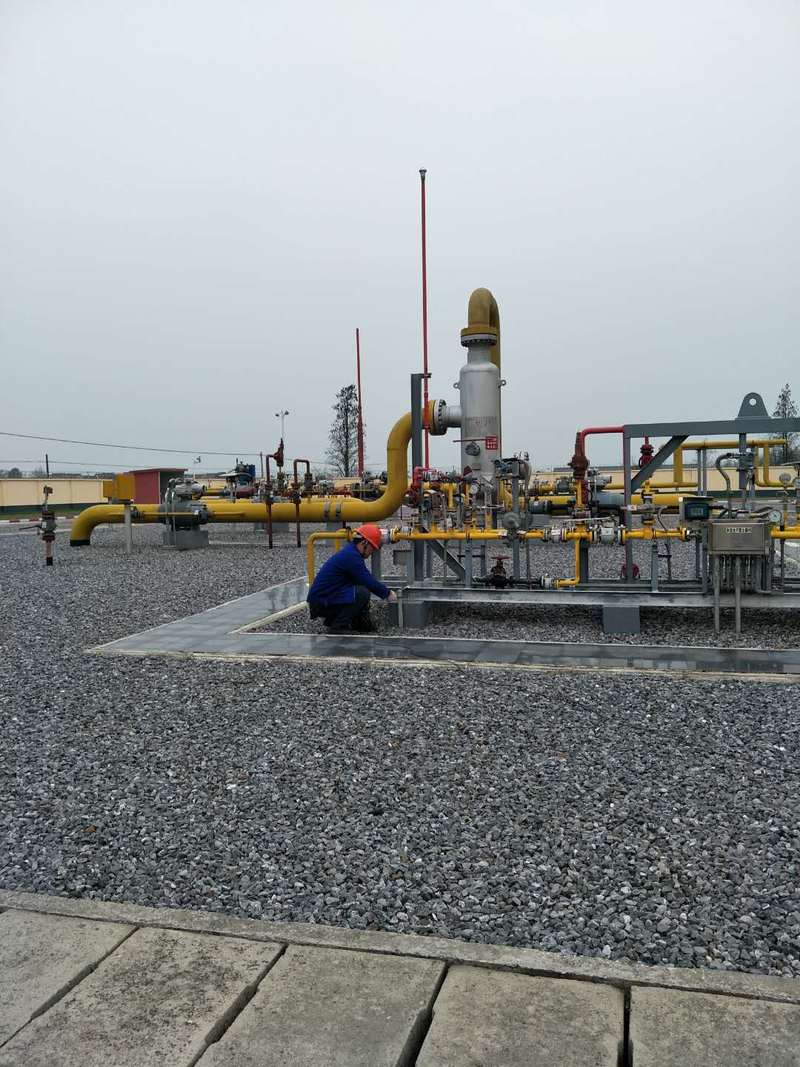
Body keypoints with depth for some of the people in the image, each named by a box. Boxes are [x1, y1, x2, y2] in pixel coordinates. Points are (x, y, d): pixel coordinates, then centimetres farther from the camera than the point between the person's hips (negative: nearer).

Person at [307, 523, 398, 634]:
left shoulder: (350, 551, 11)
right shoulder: (351, 556, -20)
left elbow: (367, 579, 19)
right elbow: (368, 582, -18)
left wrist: (385, 591, 13)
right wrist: (387, 593, -4)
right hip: (320, 603, -10)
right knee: (362, 593, -23)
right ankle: (337, 627, -14)